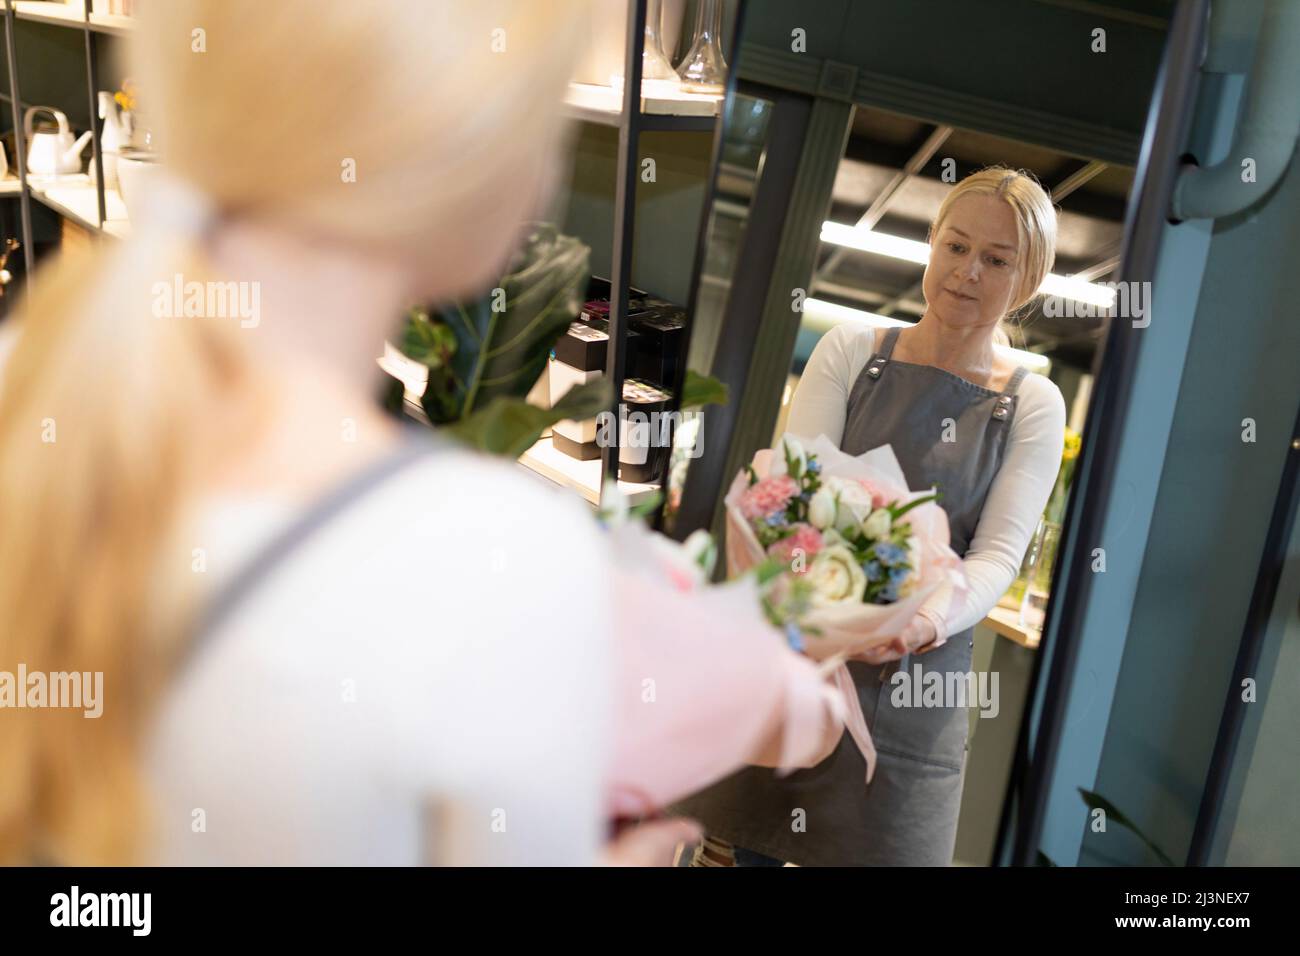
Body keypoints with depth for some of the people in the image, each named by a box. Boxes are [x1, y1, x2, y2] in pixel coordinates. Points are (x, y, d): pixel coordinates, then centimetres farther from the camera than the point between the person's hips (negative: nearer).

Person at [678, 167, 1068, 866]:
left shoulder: (1033, 406, 4)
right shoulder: (850, 349, 4)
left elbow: (999, 553, -4)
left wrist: (929, 616, -26)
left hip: (911, 685, 0)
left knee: (869, 849, 7)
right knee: (737, 849, 7)